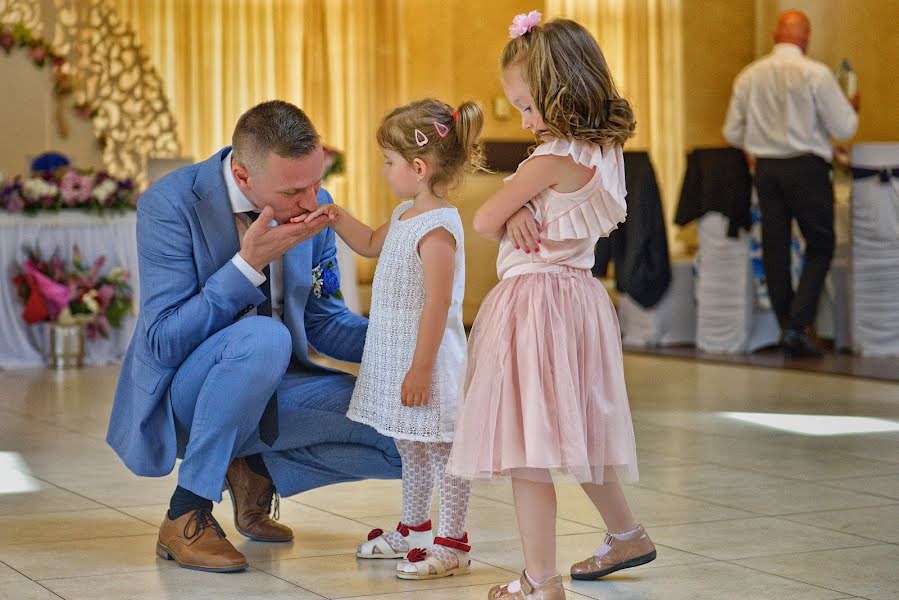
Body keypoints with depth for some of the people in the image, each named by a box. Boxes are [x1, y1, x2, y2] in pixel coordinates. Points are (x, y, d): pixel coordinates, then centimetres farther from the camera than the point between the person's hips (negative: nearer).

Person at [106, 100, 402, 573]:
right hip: (178, 400, -5)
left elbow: (323, 321, 6)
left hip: (269, 386, 6)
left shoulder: (315, 206, -5)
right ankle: (185, 517, -22)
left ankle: (257, 467, 8)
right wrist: (248, 264, -33)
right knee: (263, 337, -38)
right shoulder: (170, 205, -21)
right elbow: (163, 342, -25)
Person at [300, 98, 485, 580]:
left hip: (428, 358, -10)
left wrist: (421, 368, -24)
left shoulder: (438, 228, -22)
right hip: (395, 355, 10)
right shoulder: (406, 215, 9)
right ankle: (414, 530, 33)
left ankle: (452, 543, 6)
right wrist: (338, 219, 13)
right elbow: (372, 244, 29)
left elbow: (438, 305, -25)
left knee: (442, 449, -1)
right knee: (410, 447, 20)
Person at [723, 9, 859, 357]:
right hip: (807, 168, -4)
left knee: (775, 250, 10)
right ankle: (798, 325, -6)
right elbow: (844, 129, -8)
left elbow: (732, 134, 7)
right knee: (820, 248, 6)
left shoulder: (749, 76, 3)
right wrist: (851, 108, 14)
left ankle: (786, 326, 13)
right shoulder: (815, 74, -10)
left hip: (765, 169, 4)